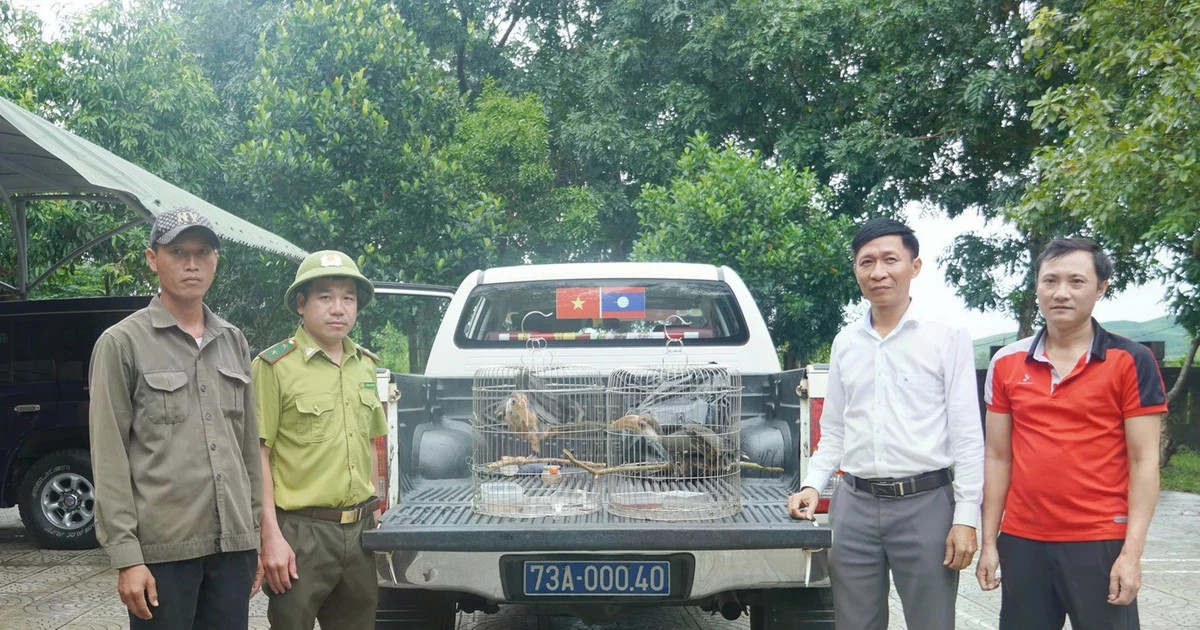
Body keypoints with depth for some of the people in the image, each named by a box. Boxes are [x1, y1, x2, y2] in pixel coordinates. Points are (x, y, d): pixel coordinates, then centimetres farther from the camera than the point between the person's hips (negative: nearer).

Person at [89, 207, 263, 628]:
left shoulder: (233, 342, 13)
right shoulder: (122, 343, -2)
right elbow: (109, 457, -6)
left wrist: (255, 532, 12)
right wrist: (126, 557, -11)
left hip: (233, 543, 4)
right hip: (163, 548, -4)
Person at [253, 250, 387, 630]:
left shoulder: (366, 366, 12)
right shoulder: (274, 366, -8)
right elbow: (258, 456, -11)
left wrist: (373, 512, 16)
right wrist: (271, 537, -14)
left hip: (360, 530, 6)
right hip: (301, 533, -6)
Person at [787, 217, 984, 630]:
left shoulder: (948, 337, -2)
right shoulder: (845, 342, 11)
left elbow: (967, 435, -5)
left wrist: (966, 517, -9)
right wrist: (812, 485, 3)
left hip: (926, 503, -4)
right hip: (854, 504, 4)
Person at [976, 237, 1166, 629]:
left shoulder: (1130, 361, -3)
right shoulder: (1006, 363, 6)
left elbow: (1144, 462, -5)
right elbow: (998, 458, 9)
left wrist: (1132, 552, -12)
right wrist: (989, 542, 6)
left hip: (1100, 545, -3)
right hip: (1021, 543, 3)